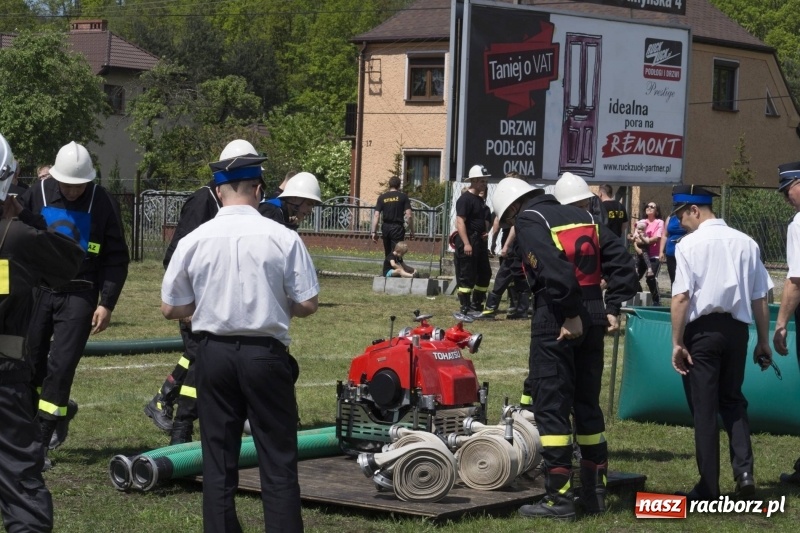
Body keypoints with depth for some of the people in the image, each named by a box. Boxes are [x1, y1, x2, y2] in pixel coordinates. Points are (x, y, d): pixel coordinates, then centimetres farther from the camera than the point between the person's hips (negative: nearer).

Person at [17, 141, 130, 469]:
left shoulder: (103, 203, -5)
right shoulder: (36, 197, -2)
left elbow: (117, 258, 1)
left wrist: (107, 303, -5)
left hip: (79, 295, -3)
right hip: (37, 290, 3)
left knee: (61, 365, -9)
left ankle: (40, 443, -3)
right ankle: (60, 411, 34)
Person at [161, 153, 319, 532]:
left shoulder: (193, 241, -3)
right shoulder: (283, 238, -9)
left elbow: (170, 308, 2)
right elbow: (307, 305, -6)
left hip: (214, 353, 2)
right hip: (266, 354, -2)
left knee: (218, 458, 11)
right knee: (278, 459, 4)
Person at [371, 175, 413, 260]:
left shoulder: (382, 197, 6)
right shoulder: (403, 196, -2)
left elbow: (376, 215, 0)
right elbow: (409, 215, -8)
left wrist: (373, 232, 1)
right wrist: (411, 231, 0)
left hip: (385, 227, 3)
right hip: (397, 227, -3)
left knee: (387, 255, 15)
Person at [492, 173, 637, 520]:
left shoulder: (527, 221, -5)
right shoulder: (583, 217, 17)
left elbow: (554, 270, -21)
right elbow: (621, 263, 10)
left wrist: (570, 315, -18)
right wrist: (613, 308, 7)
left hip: (556, 321, -7)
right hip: (593, 317, 7)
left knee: (551, 404, -2)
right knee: (587, 403, 16)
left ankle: (559, 497, -3)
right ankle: (595, 491, 21)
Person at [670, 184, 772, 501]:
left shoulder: (690, 244, -9)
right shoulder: (746, 243, 4)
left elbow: (681, 297, -15)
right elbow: (760, 297, 5)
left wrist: (677, 343, -10)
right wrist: (763, 341, 13)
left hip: (702, 329, -4)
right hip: (737, 328, 4)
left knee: (704, 409, 4)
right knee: (733, 400, 20)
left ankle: (709, 487, 8)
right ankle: (744, 469, 2)